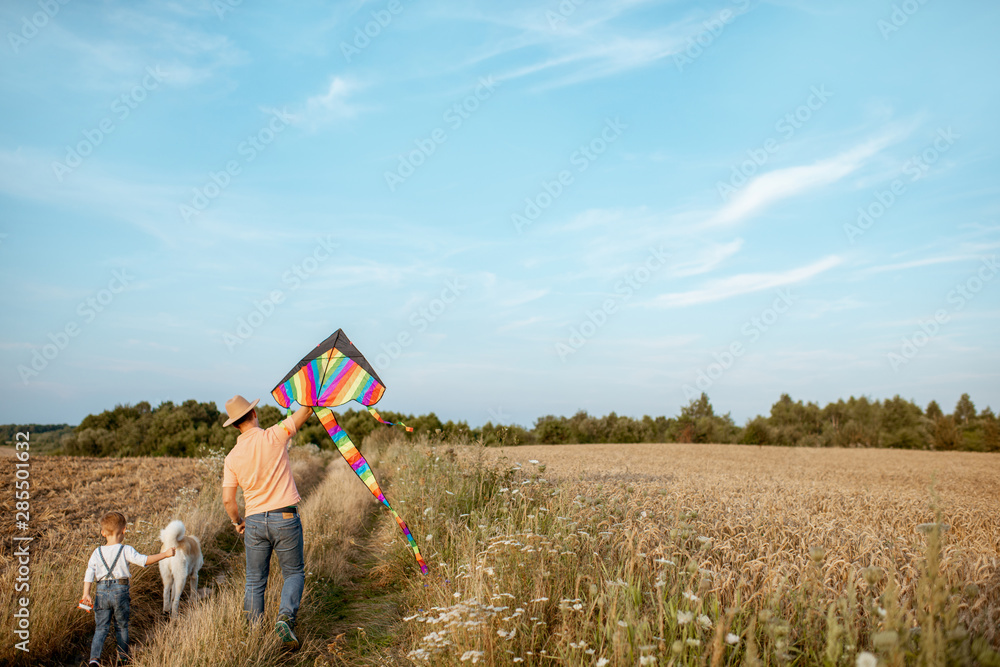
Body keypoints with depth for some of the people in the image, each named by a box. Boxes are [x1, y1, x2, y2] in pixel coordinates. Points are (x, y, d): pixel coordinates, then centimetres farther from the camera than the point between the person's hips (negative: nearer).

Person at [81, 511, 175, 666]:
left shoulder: (97, 552, 2)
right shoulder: (125, 550, -9)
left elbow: (89, 574, -2)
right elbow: (144, 560, -15)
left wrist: (86, 594, -4)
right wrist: (165, 554, -11)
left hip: (102, 591, 2)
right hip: (120, 591, -2)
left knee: (101, 627, 10)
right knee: (121, 626, 14)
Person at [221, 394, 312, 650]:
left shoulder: (232, 457, 0)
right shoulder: (273, 437, -10)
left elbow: (228, 499, -1)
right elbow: (306, 410, -2)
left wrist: (237, 522, 16)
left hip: (254, 522, 3)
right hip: (285, 518, -3)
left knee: (255, 581, 16)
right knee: (294, 573, 13)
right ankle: (285, 616, -9)